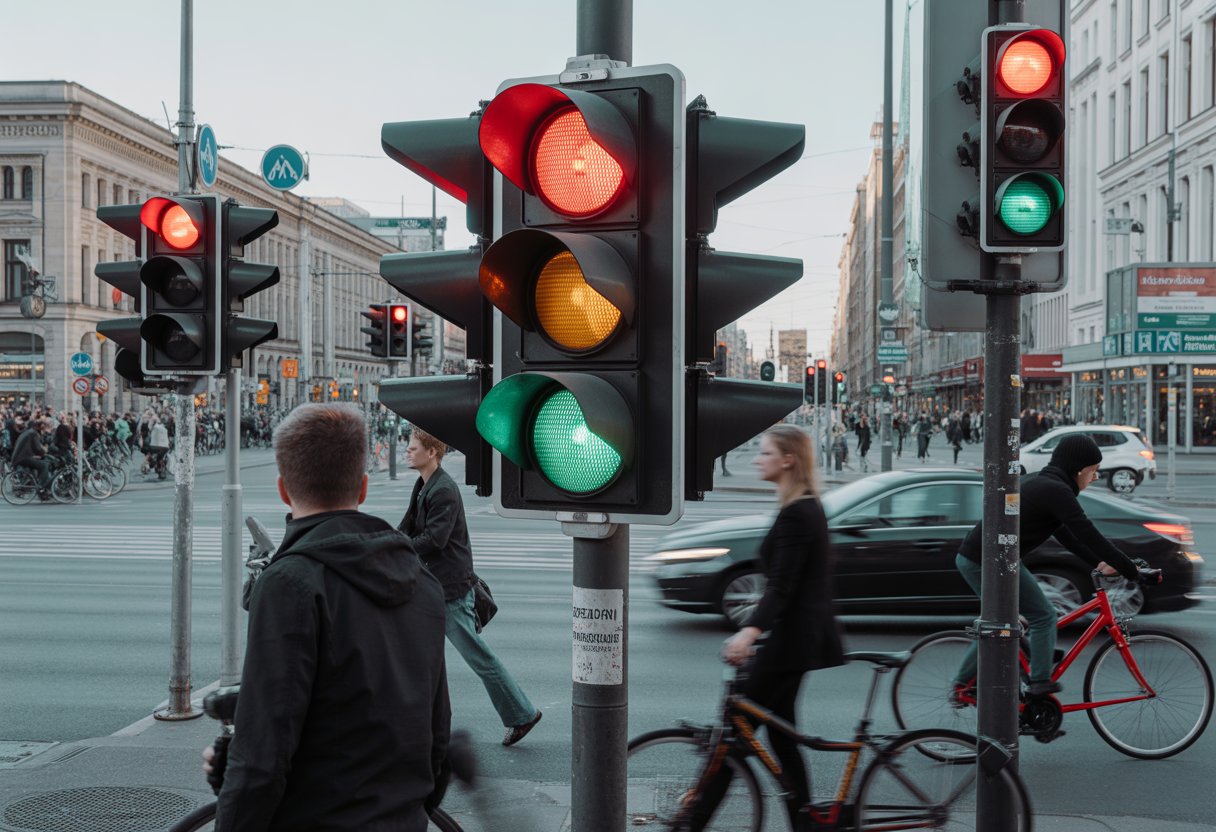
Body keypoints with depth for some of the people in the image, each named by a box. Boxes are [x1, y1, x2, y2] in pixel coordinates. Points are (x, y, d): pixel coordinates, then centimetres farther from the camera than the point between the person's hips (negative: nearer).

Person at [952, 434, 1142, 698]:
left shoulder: (1037, 481, 16)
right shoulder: (1057, 491, -13)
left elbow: (1063, 532, 22)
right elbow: (1090, 536, -15)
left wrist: (1098, 563, 20)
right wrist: (1133, 572, -9)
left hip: (971, 557, 10)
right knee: (1043, 617, 4)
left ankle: (962, 685, 27)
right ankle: (1041, 686, 10)